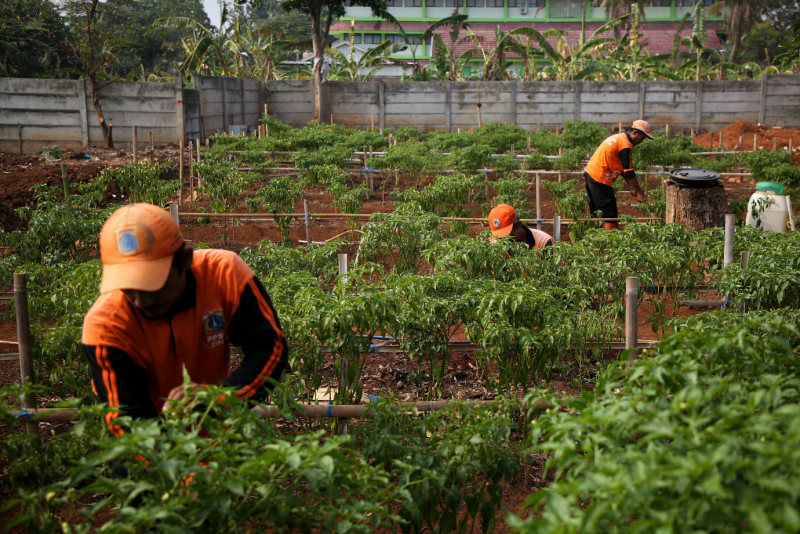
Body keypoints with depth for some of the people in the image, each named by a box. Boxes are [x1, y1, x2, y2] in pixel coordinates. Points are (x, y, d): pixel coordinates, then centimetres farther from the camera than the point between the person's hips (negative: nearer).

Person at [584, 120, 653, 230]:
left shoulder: (618, 138, 18)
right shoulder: (626, 144, -13)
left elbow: (622, 167, 23)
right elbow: (628, 172, -13)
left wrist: (631, 186, 19)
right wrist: (639, 192, -3)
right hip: (600, 178, -10)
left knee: (598, 213, 16)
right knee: (610, 216, -5)